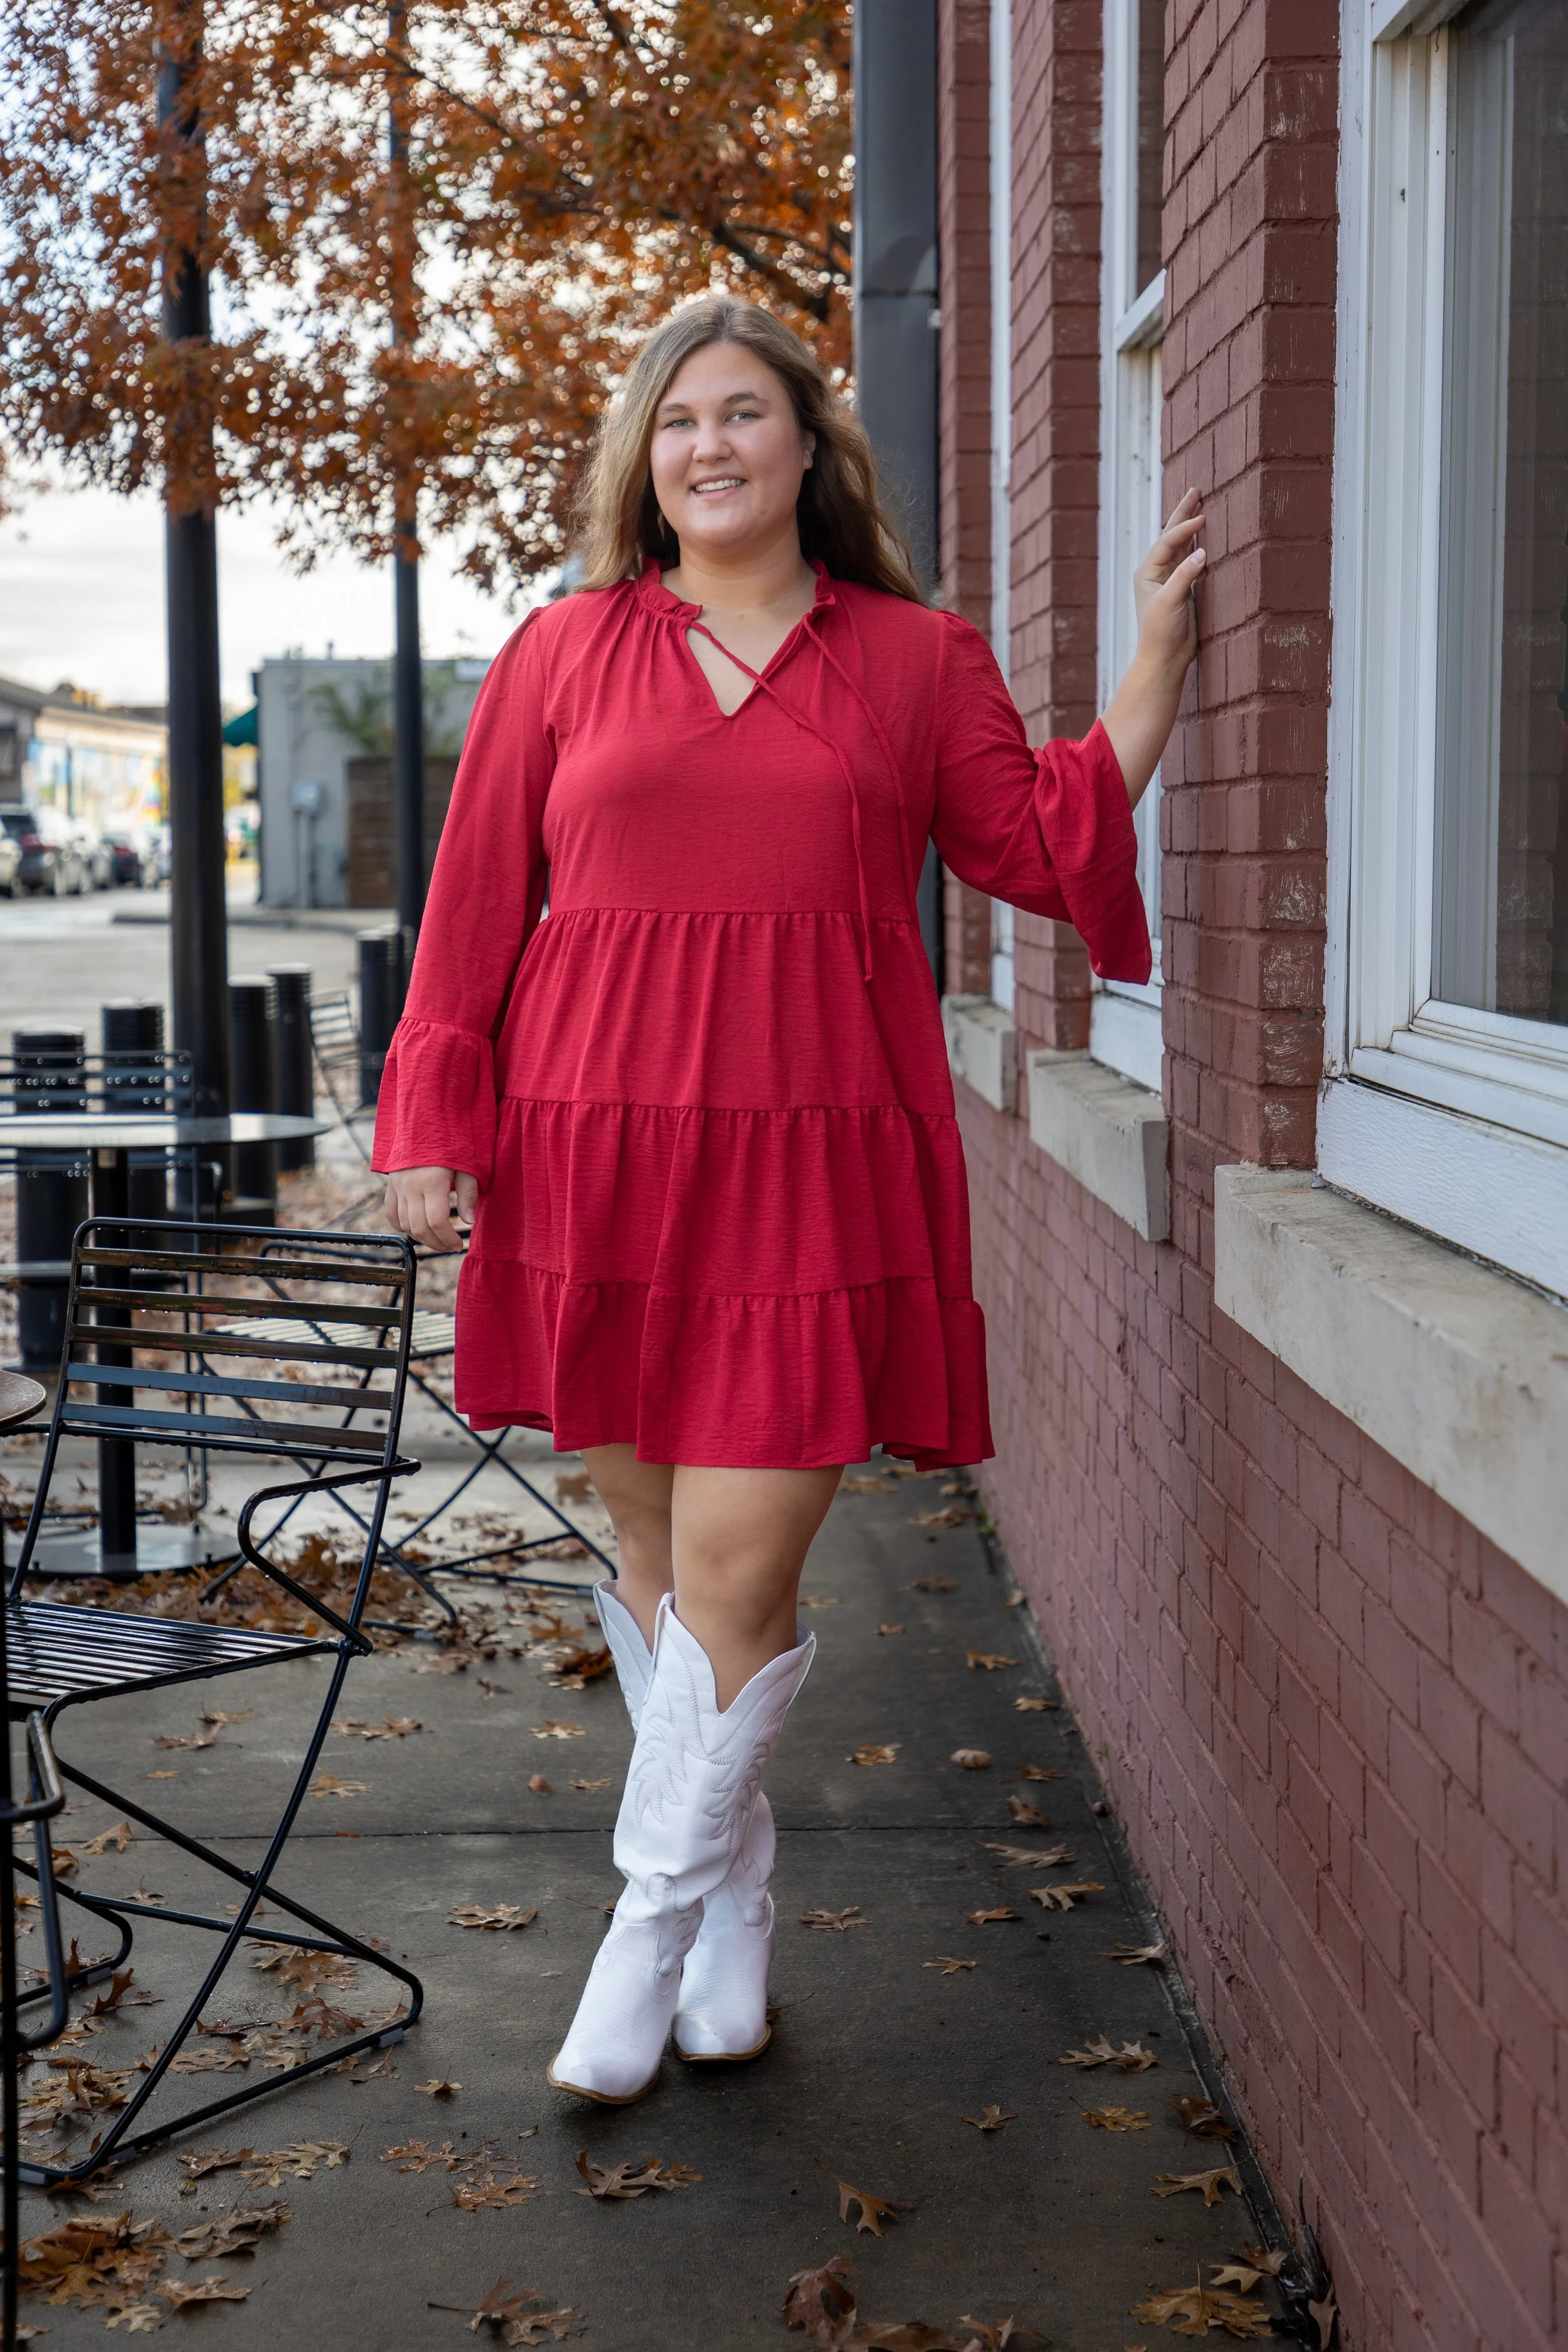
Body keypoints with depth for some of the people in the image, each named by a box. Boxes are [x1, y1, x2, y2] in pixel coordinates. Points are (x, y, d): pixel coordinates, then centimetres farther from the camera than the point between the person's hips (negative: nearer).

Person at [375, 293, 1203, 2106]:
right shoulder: (562, 655, 9)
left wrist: (1158, 657, 6)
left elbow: (1044, 846, 10)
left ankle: (646, 1947, 11)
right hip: (600, 1156, 2)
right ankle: (737, 1910, 26)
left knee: (736, 1577, -5)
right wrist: (430, 1129, 4)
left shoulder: (916, 660, 10)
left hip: (814, 1165, -1)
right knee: (657, 1559, 9)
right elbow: (476, 905, 9)